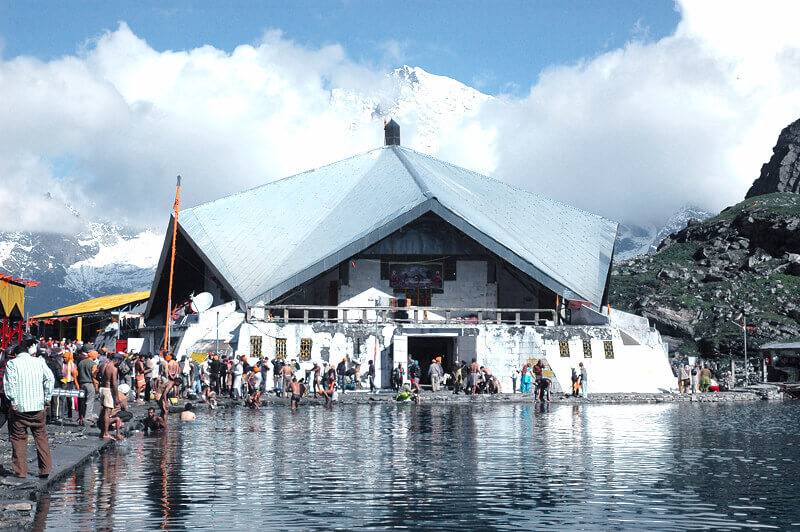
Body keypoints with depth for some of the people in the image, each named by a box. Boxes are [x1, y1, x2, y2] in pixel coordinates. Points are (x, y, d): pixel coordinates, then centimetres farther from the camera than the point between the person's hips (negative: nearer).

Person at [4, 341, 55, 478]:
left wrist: (13, 401, -10)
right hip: (38, 406, 3)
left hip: (19, 407, -2)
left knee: (18, 439, 8)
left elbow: (9, 383, -12)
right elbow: (50, 378, 0)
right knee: (41, 437, 10)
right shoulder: (39, 362, 7)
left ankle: (20, 471, 9)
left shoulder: (12, 364, -2)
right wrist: (47, 398, 4)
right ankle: (45, 470, 9)